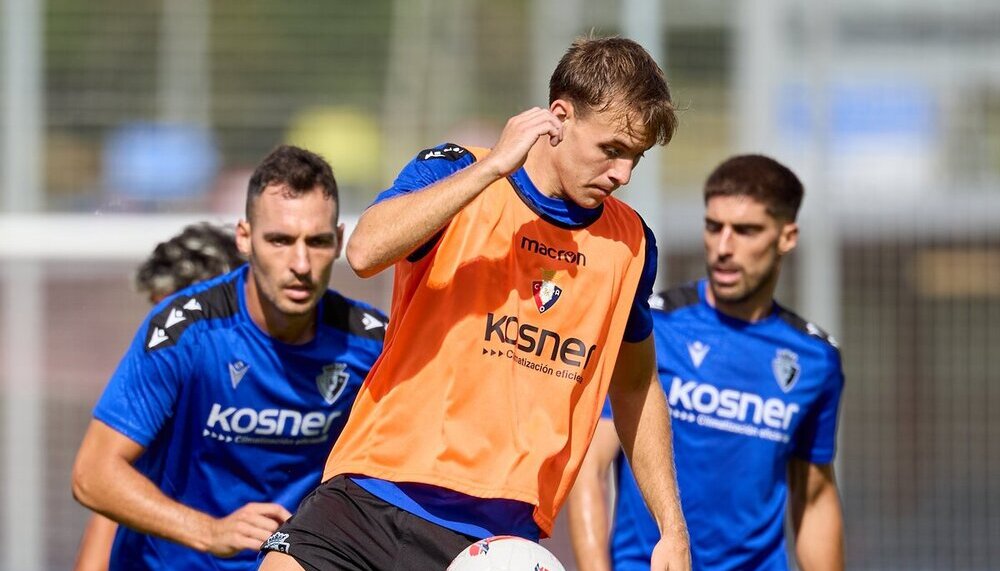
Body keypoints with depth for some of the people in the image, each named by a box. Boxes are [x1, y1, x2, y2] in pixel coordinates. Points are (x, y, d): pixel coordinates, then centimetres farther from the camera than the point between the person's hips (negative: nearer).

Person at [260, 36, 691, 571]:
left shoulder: (630, 243, 9)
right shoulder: (454, 174, -3)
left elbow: (636, 387, 23)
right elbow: (366, 250, -23)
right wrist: (494, 165, -23)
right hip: (373, 496, -2)